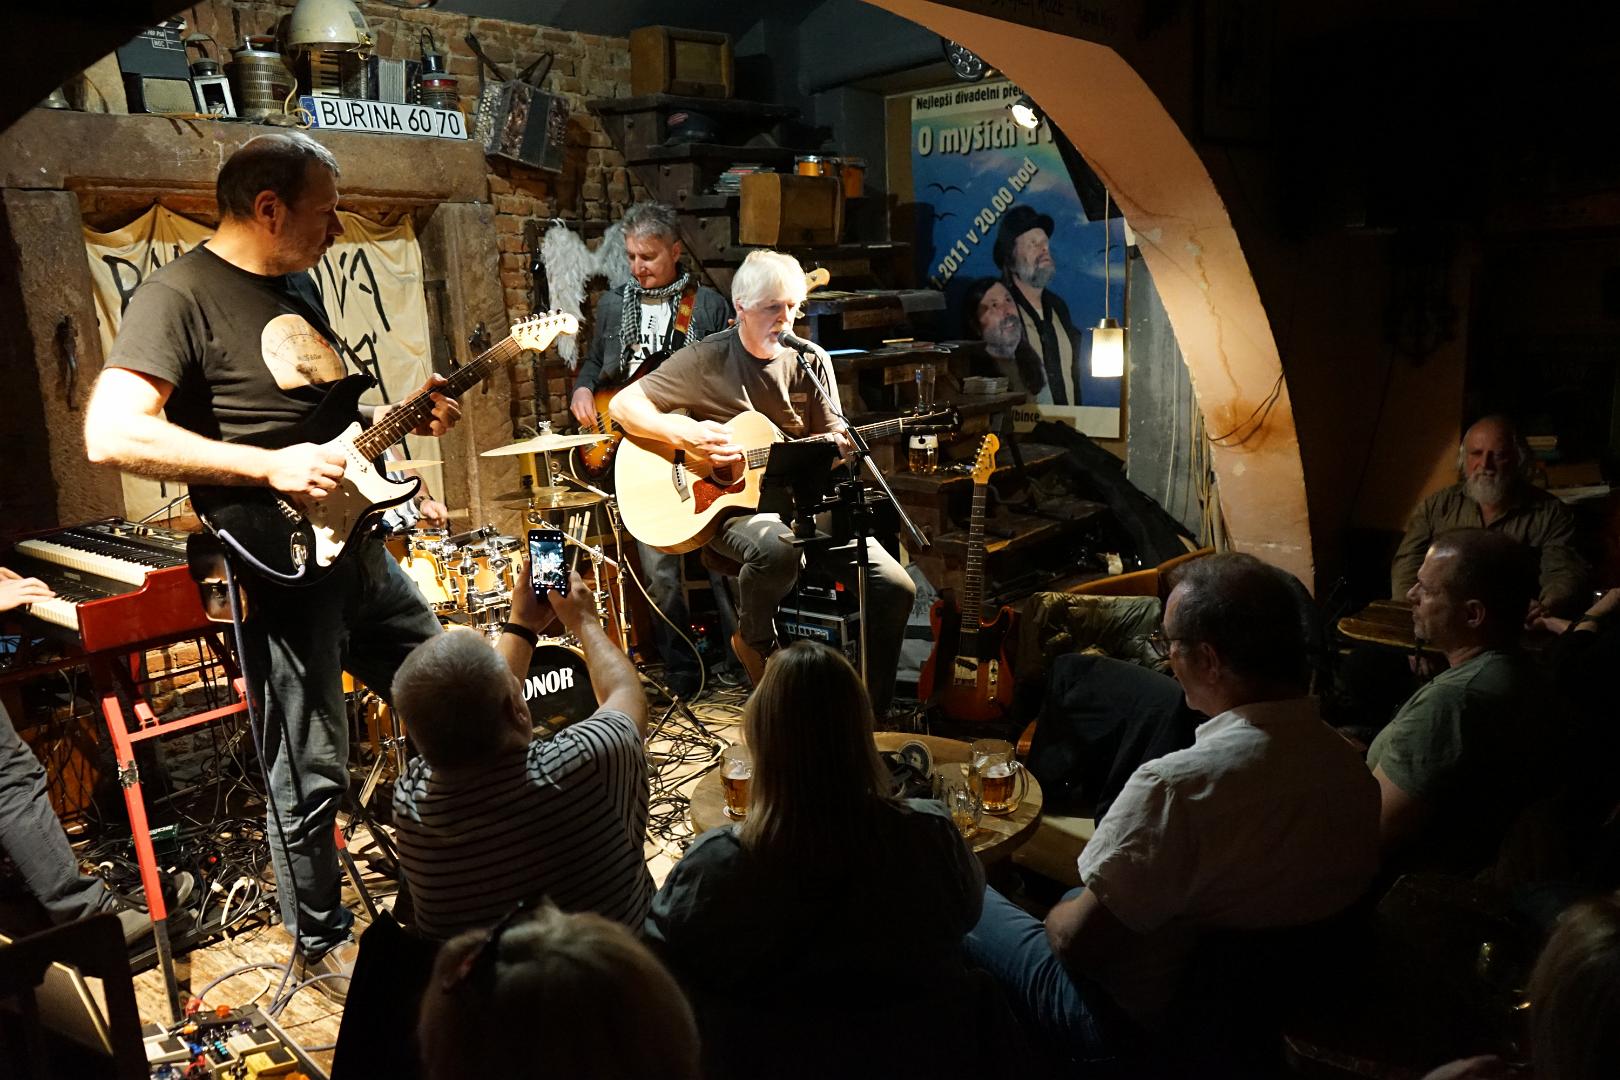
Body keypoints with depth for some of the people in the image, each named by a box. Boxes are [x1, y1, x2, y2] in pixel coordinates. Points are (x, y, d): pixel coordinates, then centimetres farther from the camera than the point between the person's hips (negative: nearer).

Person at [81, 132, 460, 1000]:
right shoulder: (179, 294, -14)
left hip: (356, 539, 9)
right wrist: (270, 467, -26)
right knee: (313, 773, 3)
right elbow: (111, 433, -24)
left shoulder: (296, 284, 13)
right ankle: (321, 945, 26)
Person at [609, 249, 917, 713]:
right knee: (778, 547, -40)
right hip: (730, 506, -4)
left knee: (896, 588, -13)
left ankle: (871, 713, 6)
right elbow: (624, 404, -3)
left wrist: (844, 447, -16)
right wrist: (684, 434, -18)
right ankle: (753, 640, -5)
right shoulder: (706, 360, -4)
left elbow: (832, 441, 9)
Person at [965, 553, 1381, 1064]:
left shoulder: (1179, 786, -36)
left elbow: (1076, 940, -27)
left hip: (1133, 1025, -7)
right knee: (1081, 897, 31)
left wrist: (1056, 919, -4)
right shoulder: (1353, 769, -13)